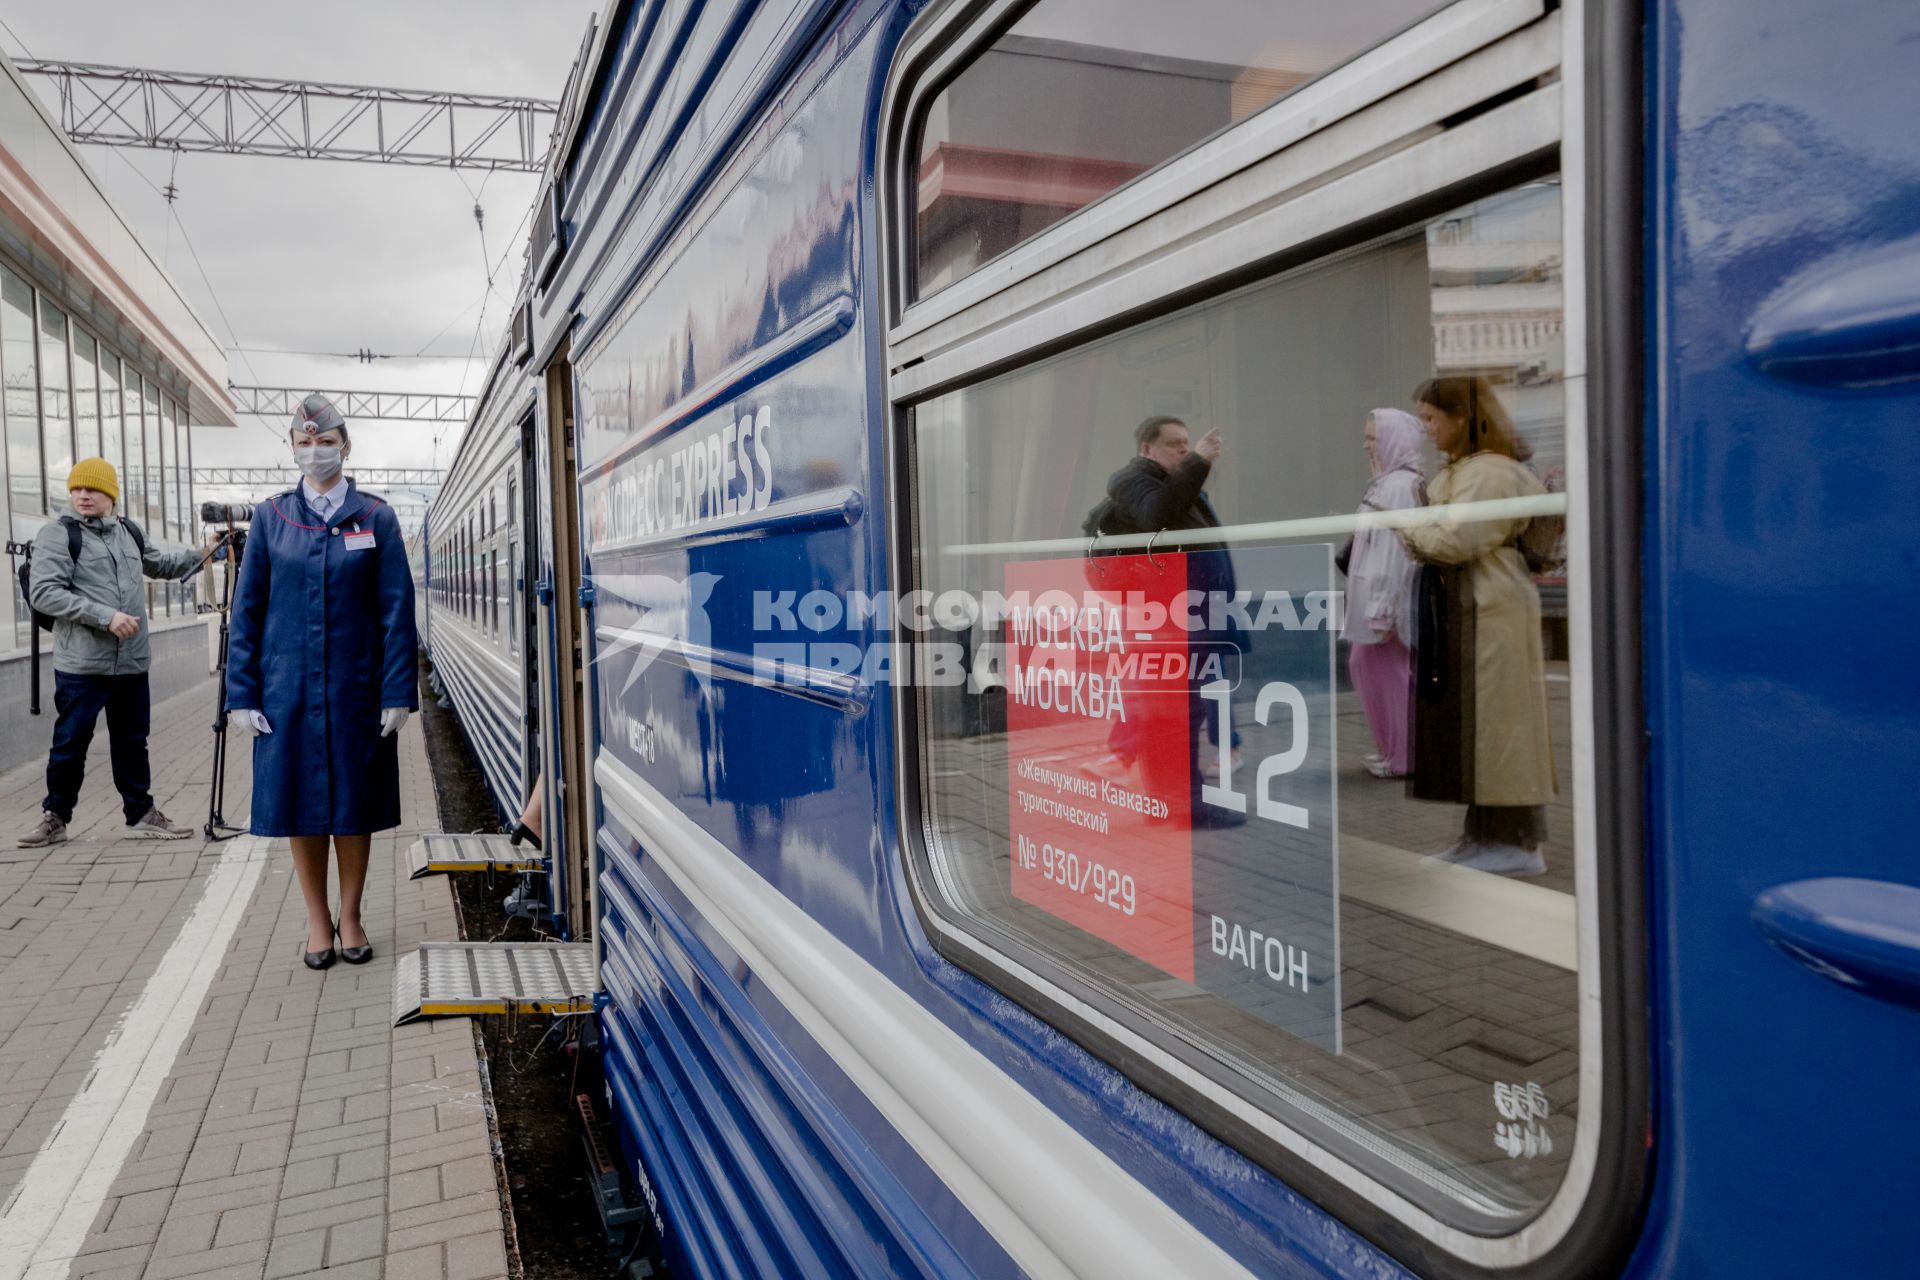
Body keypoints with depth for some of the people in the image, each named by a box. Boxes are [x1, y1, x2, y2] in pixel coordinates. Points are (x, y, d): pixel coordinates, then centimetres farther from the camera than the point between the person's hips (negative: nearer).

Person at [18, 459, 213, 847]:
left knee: (132, 742, 13)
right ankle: (55, 816, 20)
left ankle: (141, 814, 22)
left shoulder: (130, 532, 11)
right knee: (69, 743, 4)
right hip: (81, 666, -5)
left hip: (132, 664, 5)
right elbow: (43, 593, -14)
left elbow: (161, 564, 29)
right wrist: (105, 616, -21)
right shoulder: (57, 534, -5)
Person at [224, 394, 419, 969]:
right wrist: (243, 694, -1)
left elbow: (397, 610, -2)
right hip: (288, 685, 1)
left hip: (356, 686, -1)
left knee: (355, 800, 7)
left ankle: (350, 917, 23)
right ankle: (318, 920, 21)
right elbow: (246, 608, 5)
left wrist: (397, 693, -7)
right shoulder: (271, 517, 4)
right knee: (299, 801, 7)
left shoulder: (376, 518, 1)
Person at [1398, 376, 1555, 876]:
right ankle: (1484, 834, 20)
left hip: (1490, 612, -10)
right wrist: (1417, 535, 0)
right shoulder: (1457, 471, 17)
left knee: (1494, 721, -4)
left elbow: (1456, 541, -20)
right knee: (1468, 720, 12)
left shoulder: (1491, 472, -14)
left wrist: (1409, 531, -5)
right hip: (1460, 609, 10)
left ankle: (1518, 843, 5)